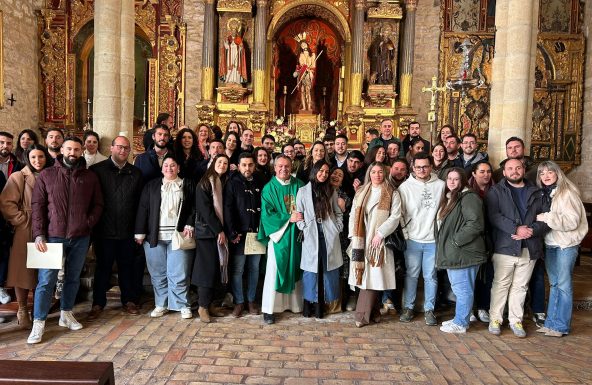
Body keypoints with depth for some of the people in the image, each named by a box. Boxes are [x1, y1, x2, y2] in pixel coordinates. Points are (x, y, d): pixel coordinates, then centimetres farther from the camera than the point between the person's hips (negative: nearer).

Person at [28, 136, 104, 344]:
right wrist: (39, 235, -9)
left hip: (80, 238, 2)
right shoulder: (46, 175, 2)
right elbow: (37, 206, -1)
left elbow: (98, 204, 9)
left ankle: (66, 314, 28)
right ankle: (38, 323, 8)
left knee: (73, 278, 13)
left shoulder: (90, 177, 6)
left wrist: (89, 223, -7)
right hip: (53, 236, -2)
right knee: (46, 280, -1)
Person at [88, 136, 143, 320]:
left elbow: (139, 202, 7)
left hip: (127, 230, 2)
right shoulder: (97, 170, -1)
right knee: (103, 267, 9)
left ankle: (129, 300, 25)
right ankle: (98, 303, 23)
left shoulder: (136, 173, 7)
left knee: (127, 267, 11)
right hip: (104, 229, -2)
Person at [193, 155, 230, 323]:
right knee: (207, 268, -5)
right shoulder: (204, 183, -4)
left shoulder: (224, 184, 14)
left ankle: (209, 304, 13)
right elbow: (205, 209, -11)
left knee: (216, 268, 4)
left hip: (220, 232, 5)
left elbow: (225, 208, 12)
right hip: (207, 231, -5)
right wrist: (218, 230, -13)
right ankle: (203, 306, 5)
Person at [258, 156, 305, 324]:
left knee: (295, 269, 9)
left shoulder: (299, 185, 7)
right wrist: (289, 218, -16)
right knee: (274, 271, -2)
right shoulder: (269, 188, -1)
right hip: (278, 234, -3)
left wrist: (302, 217, -11)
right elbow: (267, 214, -8)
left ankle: (296, 303, 22)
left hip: (296, 235, 3)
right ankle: (269, 309, 4)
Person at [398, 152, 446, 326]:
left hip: (434, 239, 1)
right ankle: (408, 308, 22)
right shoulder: (405, 187, -1)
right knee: (411, 275, 9)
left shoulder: (440, 185, 1)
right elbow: (400, 214, 1)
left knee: (431, 276, 8)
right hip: (412, 239, 0)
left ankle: (429, 309, 21)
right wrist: (405, 234, -2)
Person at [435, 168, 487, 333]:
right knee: (458, 288, 19)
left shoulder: (468, 197, -13)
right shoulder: (448, 198, 17)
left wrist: (456, 241, -19)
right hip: (452, 253, 10)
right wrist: (446, 248, 15)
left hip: (463, 252, -10)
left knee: (462, 289, 0)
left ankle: (460, 323, 10)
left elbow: (475, 224, -23)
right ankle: (460, 318, 31)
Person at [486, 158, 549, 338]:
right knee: (500, 285, 4)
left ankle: (516, 320, 24)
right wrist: (516, 229, -21)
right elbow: (494, 216, -11)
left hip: (530, 249, 3)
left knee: (520, 287, 12)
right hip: (504, 247, -3)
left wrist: (531, 230, -13)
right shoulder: (495, 191, 3)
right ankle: (495, 319, 17)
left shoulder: (536, 193, 13)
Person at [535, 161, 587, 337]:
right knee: (554, 284, 12)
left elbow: (572, 221, -18)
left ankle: (561, 326, 8)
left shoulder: (567, 193, -10)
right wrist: (540, 219, 1)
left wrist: (546, 217, -19)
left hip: (566, 245, -7)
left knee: (563, 285, -1)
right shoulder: (543, 194, 11)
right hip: (550, 245, 7)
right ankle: (551, 322, 20)